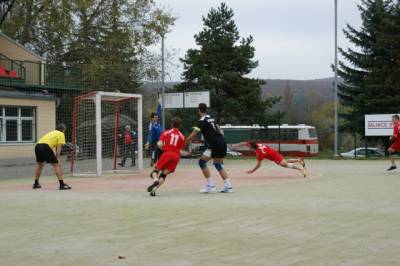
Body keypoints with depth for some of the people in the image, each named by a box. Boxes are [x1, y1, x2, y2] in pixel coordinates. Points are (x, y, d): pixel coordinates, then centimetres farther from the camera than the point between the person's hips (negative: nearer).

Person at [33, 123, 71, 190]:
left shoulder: (52, 132, 34)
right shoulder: (61, 134, 11)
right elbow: (58, 148, 2)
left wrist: (56, 158, 36)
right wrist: (57, 158, 2)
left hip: (37, 146, 8)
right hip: (45, 147, -8)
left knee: (40, 165, 26)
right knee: (57, 165, -2)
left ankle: (36, 184, 34)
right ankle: (62, 185, -6)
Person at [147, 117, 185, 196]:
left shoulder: (166, 132, 9)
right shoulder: (182, 137, 14)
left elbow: (160, 144, -2)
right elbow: (181, 150, 9)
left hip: (167, 153, -2)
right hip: (176, 155, 2)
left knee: (156, 169, 8)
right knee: (164, 173, 6)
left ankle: (155, 179, -27)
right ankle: (154, 189, -14)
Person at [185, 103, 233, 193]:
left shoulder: (202, 121, -7)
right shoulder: (211, 118, 17)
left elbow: (192, 136, -11)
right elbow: (219, 131, 23)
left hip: (214, 144, -8)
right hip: (222, 143, 8)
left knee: (202, 162, 0)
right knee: (218, 164, 20)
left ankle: (210, 185, -4)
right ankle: (228, 186, 13)